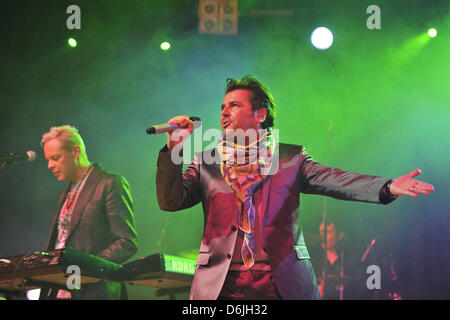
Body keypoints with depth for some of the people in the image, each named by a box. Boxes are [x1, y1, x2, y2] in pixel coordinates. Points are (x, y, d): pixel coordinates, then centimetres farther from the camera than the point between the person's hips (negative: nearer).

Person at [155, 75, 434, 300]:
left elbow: (335, 181, -3)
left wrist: (388, 187, -20)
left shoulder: (291, 158, 10)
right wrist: (174, 149, -8)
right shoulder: (206, 163, 14)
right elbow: (170, 201, 5)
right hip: (222, 286, 1)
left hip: (285, 284, -1)